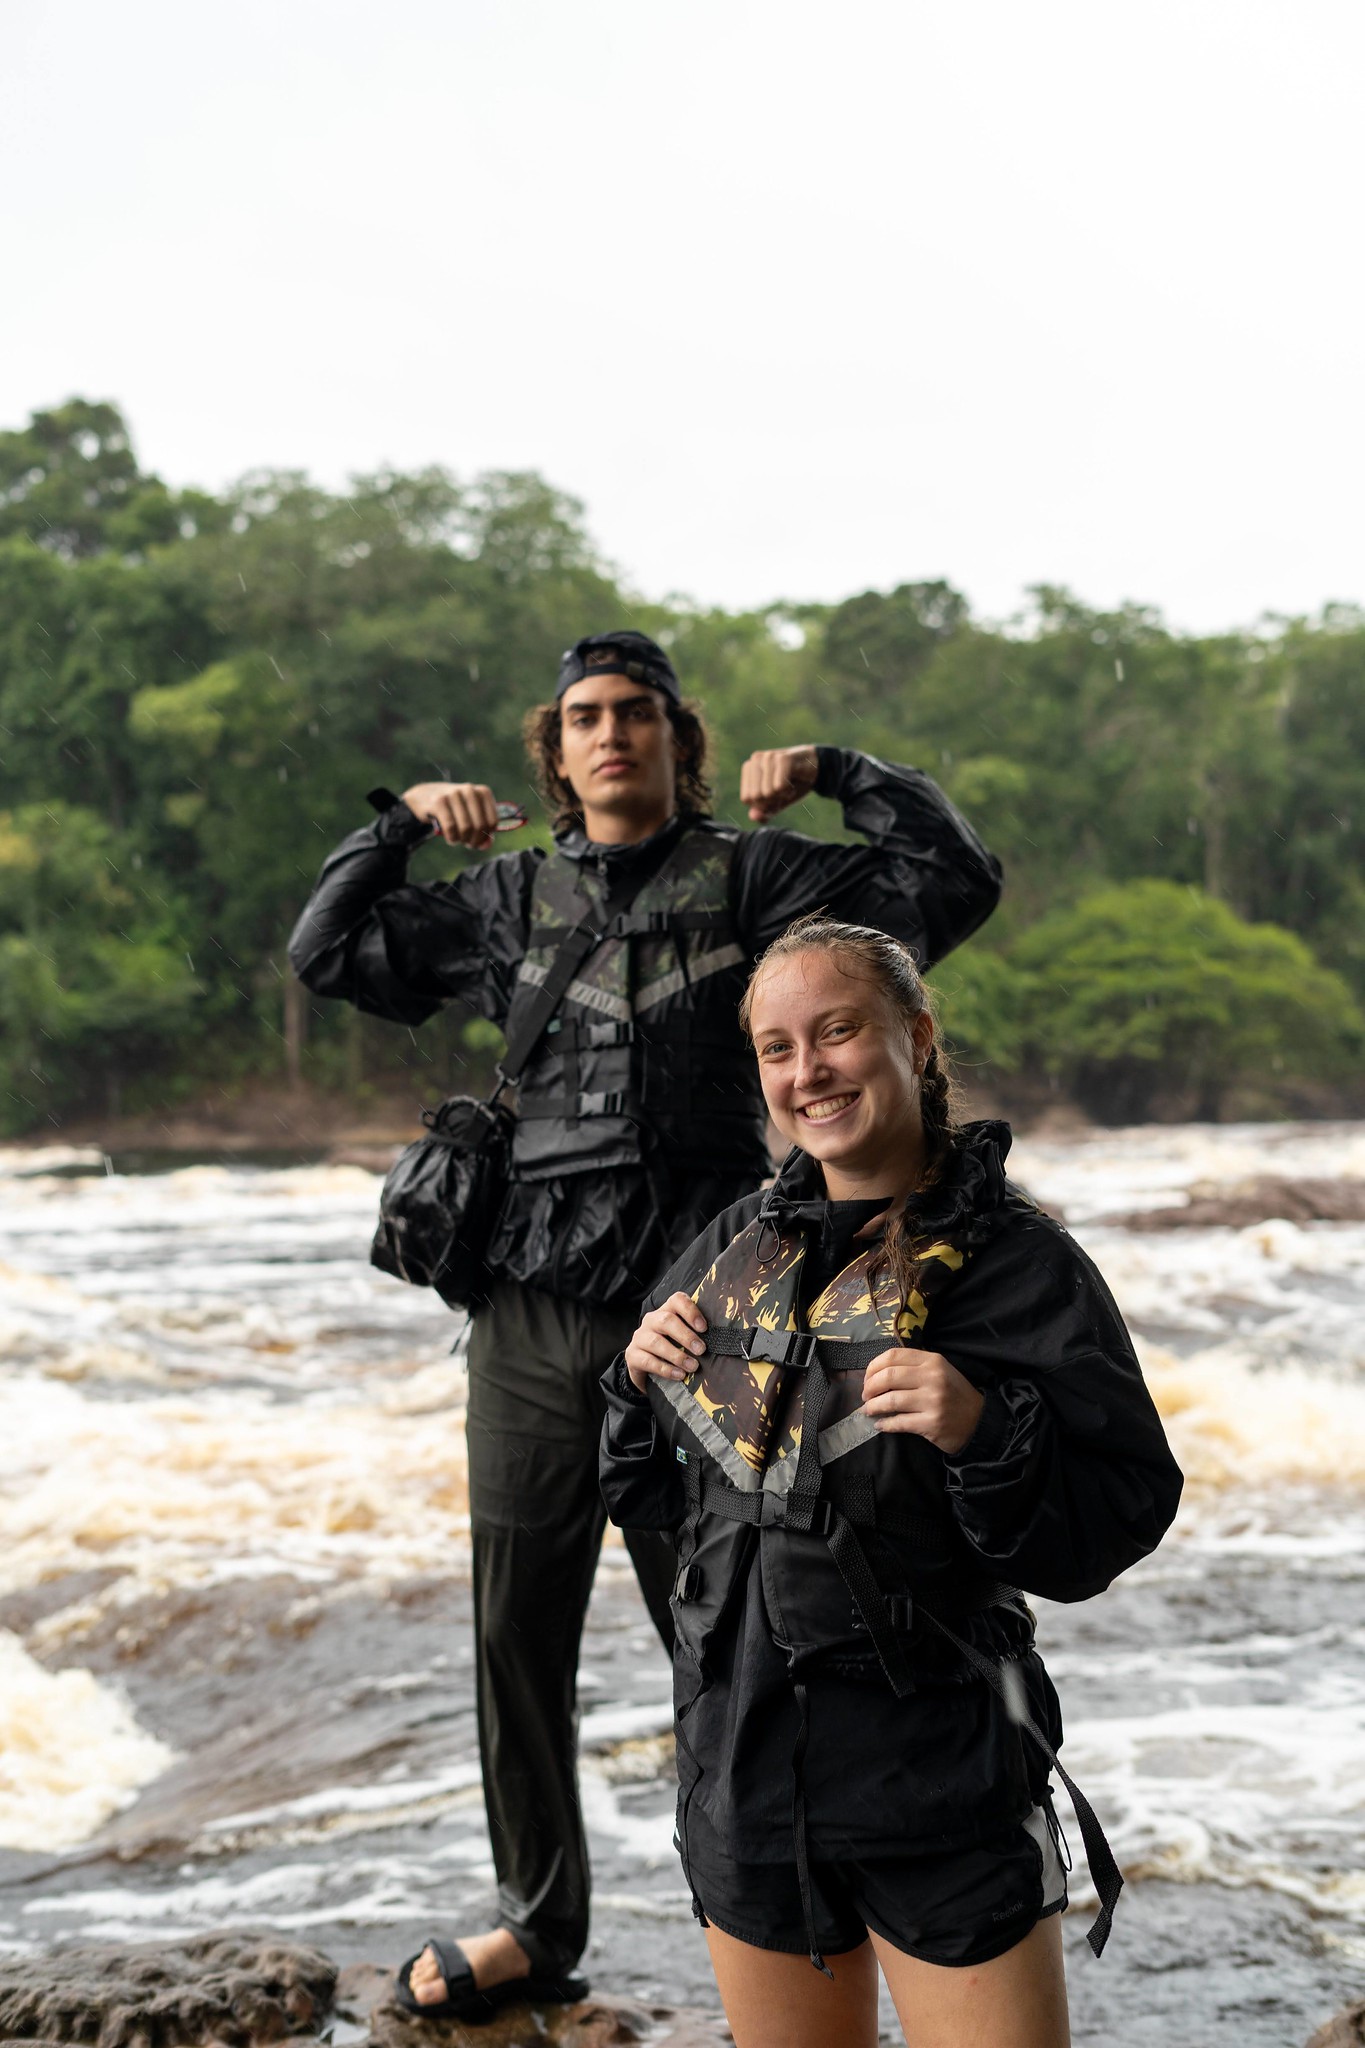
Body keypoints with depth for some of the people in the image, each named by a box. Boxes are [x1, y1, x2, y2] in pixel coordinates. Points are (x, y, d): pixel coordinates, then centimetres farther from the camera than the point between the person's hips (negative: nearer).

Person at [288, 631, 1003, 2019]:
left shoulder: (750, 877, 4)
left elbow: (955, 884, -2)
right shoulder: (511, 899, 13)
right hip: (531, 1314, 4)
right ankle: (538, 1926, 26)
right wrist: (399, 821, 10)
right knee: (518, 1633, 10)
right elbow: (326, 956, 19)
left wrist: (833, 773, -4)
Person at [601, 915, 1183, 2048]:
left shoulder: (1014, 1259, -10)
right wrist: (642, 1382, -3)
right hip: (742, 1771, 5)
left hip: (941, 1777, -5)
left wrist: (984, 1433, -28)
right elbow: (654, 1498, 15)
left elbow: (1117, 1522, -13)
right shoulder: (734, 1248, 6)